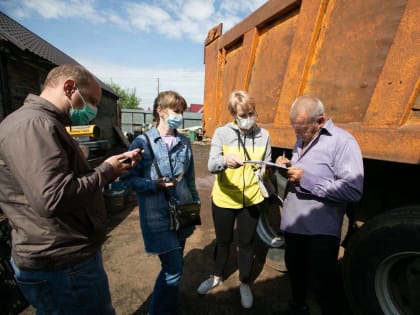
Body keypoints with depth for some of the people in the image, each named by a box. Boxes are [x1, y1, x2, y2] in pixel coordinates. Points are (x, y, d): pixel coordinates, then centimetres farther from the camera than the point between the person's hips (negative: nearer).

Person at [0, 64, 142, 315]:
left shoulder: (44, 123, 13)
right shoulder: (32, 124, -22)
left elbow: (75, 180, 15)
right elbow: (53, 198, -33)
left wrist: (117, 165, 4)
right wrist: (106, 171, -19)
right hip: (61, 265, -10)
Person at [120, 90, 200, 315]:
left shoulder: (184, 142, 6)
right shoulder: (142, 142, -9)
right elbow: (128, 178, -8)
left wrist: (195, 201, 13)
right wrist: (154, 185, -22)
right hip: (158, 215, -5)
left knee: (175, 265, 20)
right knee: (173, 269, -2)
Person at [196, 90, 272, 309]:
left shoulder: (263, 135, -4)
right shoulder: (221, 132, -10)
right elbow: (211, 166, -21)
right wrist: (225, 160, -41)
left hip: (251, 199, 1)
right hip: (223, 199, -1)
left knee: (246, 243, 17)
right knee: (223, 241, 20)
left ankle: (244, 284, 43)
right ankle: (216, 277, 47)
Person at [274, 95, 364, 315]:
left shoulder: (342, 142, -16)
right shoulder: (302, 139, 9)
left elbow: (354, 191, -24)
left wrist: (306, 179, -26)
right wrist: (288, 167, -3)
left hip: (320, 230, -7)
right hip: (293, 223, 8)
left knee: (321, 286, 8)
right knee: (295, 271, 26)